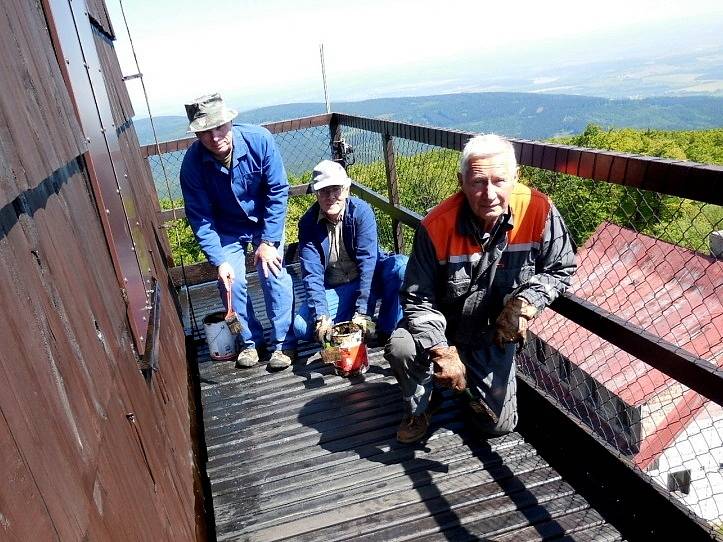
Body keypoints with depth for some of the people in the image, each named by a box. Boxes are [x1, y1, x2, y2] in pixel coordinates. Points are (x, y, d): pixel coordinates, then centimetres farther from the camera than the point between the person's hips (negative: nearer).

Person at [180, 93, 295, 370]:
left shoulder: (259, 139, -28)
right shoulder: (192, 163, -24)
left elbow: (278, 191, -20)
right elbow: (200, 217, -17)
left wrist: (268, 241, -21)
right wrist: (219, 260, -24)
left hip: (265, 221, -1)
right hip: (227, 229, 1)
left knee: (273, 274, -13)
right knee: (231, 282, -8)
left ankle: (282, 343, 3)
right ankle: (250, 341, 15)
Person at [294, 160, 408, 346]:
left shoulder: (361, 211, -17)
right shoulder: (308, 223, -11)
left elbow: (367, 261, -24)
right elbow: (312, 273, -16)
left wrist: (362, 312, -32)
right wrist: (321, 317, -29)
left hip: (369, 279, -1)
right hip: (334, 290, 1)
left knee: (401, 265, -30)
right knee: (301, 327, -21)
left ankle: (386, 330, -15)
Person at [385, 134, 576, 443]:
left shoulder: (538, 211, -22)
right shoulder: (437, 226, -26)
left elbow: (561, 270, -7)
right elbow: (417, 298, -20)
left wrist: (525, 303, -24)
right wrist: (441, 351, -33)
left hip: (495, 336, 2)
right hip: (442, 327, -1)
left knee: (500, 425, 7)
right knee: (401, 349, -32)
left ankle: (472, 379, 40)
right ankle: (417, 411, 2)